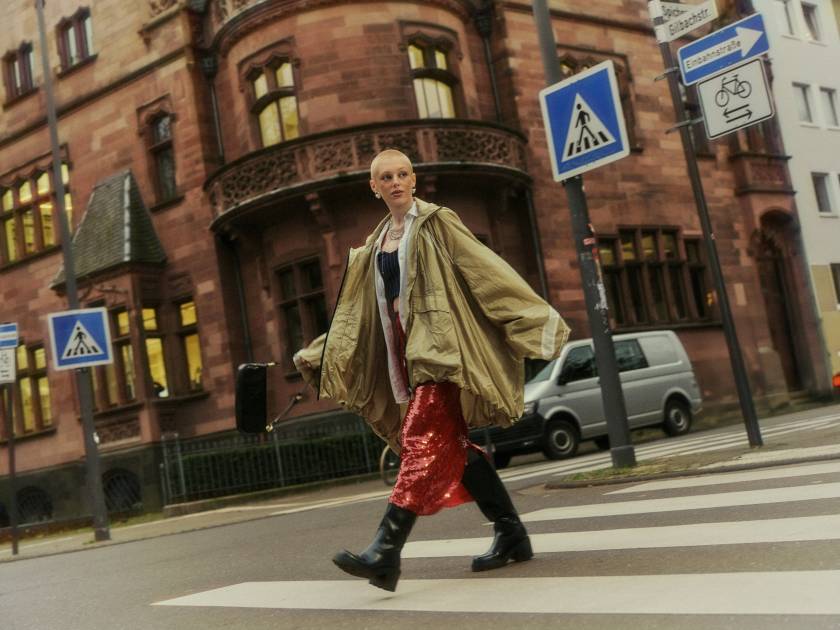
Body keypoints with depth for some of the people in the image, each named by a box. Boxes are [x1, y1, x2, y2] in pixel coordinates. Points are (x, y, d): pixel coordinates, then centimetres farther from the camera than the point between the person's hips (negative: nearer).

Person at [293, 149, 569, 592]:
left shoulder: (436, 223, 0)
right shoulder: (374, 248, 19)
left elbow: (487, 269, -6)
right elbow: (355, 313, 20)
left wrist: (537, 317, -10)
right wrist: (320, 356, 14)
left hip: (441, 346, -7)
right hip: (408, 351, 7)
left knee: (421, 441, -16)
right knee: (450, 446, 7)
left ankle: (387, 551, -22)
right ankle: (511, 536, 17)